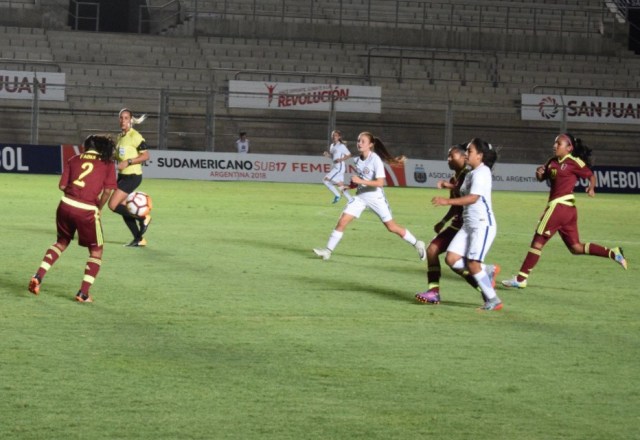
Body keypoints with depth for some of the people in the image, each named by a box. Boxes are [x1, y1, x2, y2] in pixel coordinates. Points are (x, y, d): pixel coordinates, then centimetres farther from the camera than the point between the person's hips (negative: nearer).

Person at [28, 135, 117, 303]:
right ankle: (83, 293, 7)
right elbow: (108, 190, -6)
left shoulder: (75, 159, 13)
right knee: (96, 251, 15)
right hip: (88, 211, -4)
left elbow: (62, 185, 7)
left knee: (62, 242, 28)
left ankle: (38, 276, 15)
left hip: (66, 205, 4)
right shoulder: (107, 163, 5)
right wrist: (98, 208, 8)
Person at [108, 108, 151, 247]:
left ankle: (143, 217, 1)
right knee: (123, 209, 9)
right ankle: (139, 239, 20)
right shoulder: (120, 136, 12)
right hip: (122, 176, 9)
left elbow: (146, 156, -17)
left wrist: (128, 162, -24)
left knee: (113, 205, -15)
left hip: (132, 176, -9)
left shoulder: (135, 136, -13)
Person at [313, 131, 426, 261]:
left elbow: (380, 182, -24)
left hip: (376, 197, -5)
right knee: (342, 221, -8)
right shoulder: (357, 160, 4)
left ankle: (417, 244, 19)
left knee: (392, 227, 1)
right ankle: (328, 250, -3)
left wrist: (361, 181, -29)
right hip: (360, 196, 5)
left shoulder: (375, 159, -16)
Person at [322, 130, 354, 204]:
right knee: (340, 185, 8)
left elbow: (349, 155, -8)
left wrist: (341, 159, -21)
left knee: (325, 180, -12)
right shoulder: (332, 146, 13)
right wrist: (328, 155, 2)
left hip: (340, 166, -9)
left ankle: (337, 195, -1)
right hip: (335, 166, 9)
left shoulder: (341, 146, -10)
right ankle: (350, 200, 14)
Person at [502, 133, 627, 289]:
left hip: (559, 206, -9)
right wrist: (539, 172, -4)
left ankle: (521, 279, 4)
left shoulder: (574, 162, -7)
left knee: (538, 241, -2)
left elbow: (591, 176, 0)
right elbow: (541, 178, 19)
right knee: (576, 247, 12)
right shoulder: (553, 162, 15)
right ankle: (612, 253, 8)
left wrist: (591, 188, -20)